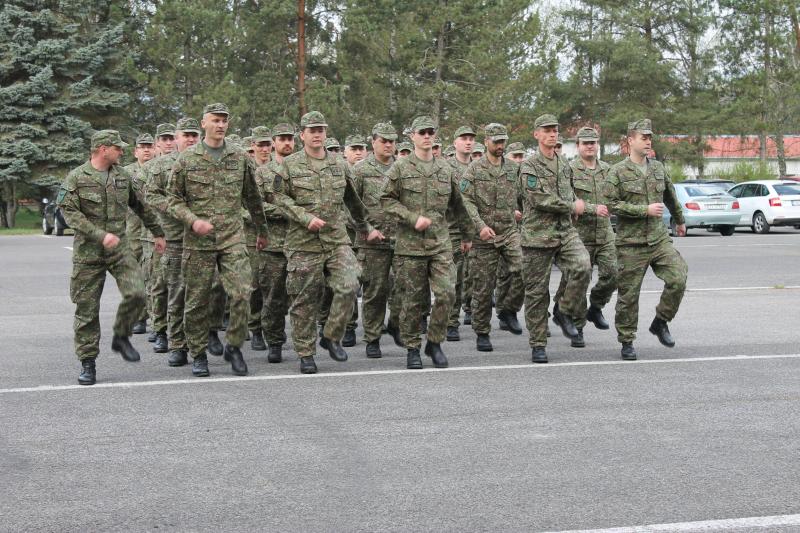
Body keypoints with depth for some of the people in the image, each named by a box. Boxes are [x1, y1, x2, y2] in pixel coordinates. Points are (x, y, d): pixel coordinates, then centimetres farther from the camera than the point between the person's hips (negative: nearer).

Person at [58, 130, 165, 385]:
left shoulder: (122, 176, 9)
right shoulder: (76, 178, -4)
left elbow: (141, 207, 20)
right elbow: (69, 212, -13)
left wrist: (157, 233, 25)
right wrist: (100, 235, -21)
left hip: (119, 248, 3)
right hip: (87, 252, -3)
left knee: (136, 294, -15)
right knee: (87, 308, 0)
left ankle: (121, 337, 9)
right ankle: (87, 362, 11)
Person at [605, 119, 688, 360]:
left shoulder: (658, 168, 11)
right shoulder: (618, 172, -5)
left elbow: (670, 196, 26)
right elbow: (611, 204, -13)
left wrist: (680, 220, 39)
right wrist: (645, 210, -16)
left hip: (659, 239, 4)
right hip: (631, 243, -4)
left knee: (678, 279, -12)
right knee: (628, 294, 0)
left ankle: (660, 322, 10)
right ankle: (627, 342, 14)